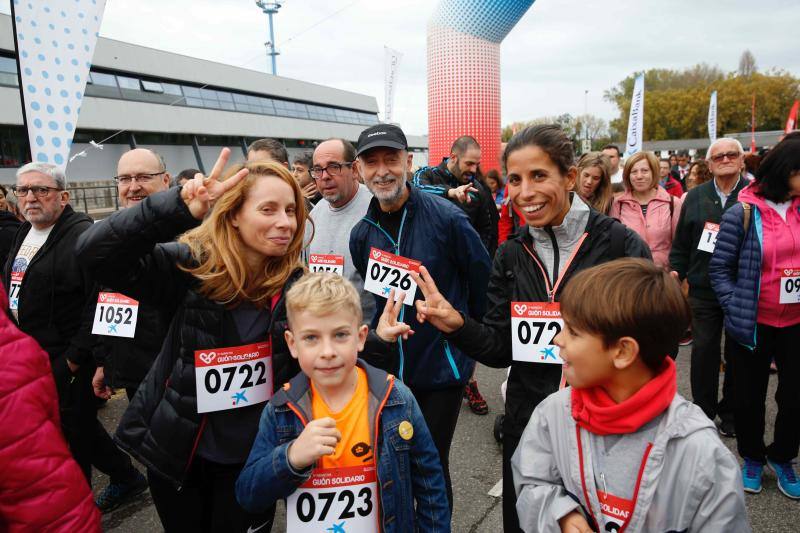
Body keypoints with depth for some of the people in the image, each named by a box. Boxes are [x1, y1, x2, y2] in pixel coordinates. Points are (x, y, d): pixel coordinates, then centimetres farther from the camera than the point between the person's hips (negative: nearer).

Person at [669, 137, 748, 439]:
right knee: (704, 349, 4)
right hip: (703, 289, 1)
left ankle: (730, 413, 26)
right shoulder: (695, 197, 7)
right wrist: (676, 271, 2)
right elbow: (681, 241, 10)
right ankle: (704, 411, 19)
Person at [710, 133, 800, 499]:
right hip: (754, 324, -3)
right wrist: (736, 310, -12)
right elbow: (719, 269, -5)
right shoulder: (742, 214, -10)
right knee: (750, 396, 12)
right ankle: (752, 457, 35)